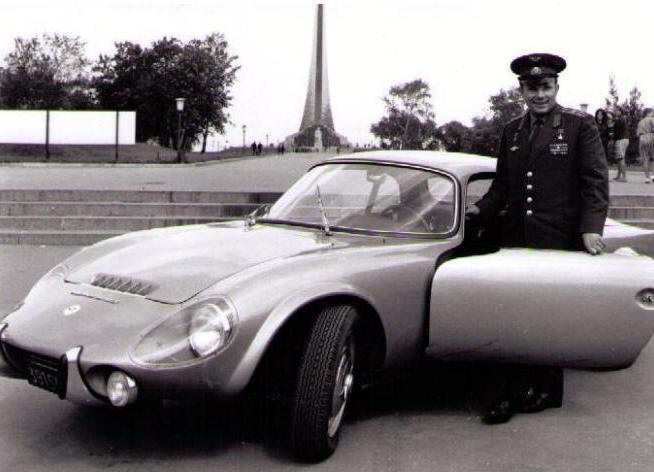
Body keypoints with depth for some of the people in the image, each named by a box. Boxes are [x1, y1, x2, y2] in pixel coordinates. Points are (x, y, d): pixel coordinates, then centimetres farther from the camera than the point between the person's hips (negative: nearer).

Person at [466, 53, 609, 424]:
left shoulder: (580, 125, 1)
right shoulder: (512, 132, 15)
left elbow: (596, 181, -4)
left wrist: (591, 228, -16)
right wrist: (482, 210, 4)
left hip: (561, 241, -4)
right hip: (516, 240, 4)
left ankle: (549, 390, 22)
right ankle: (515, 393, 11)